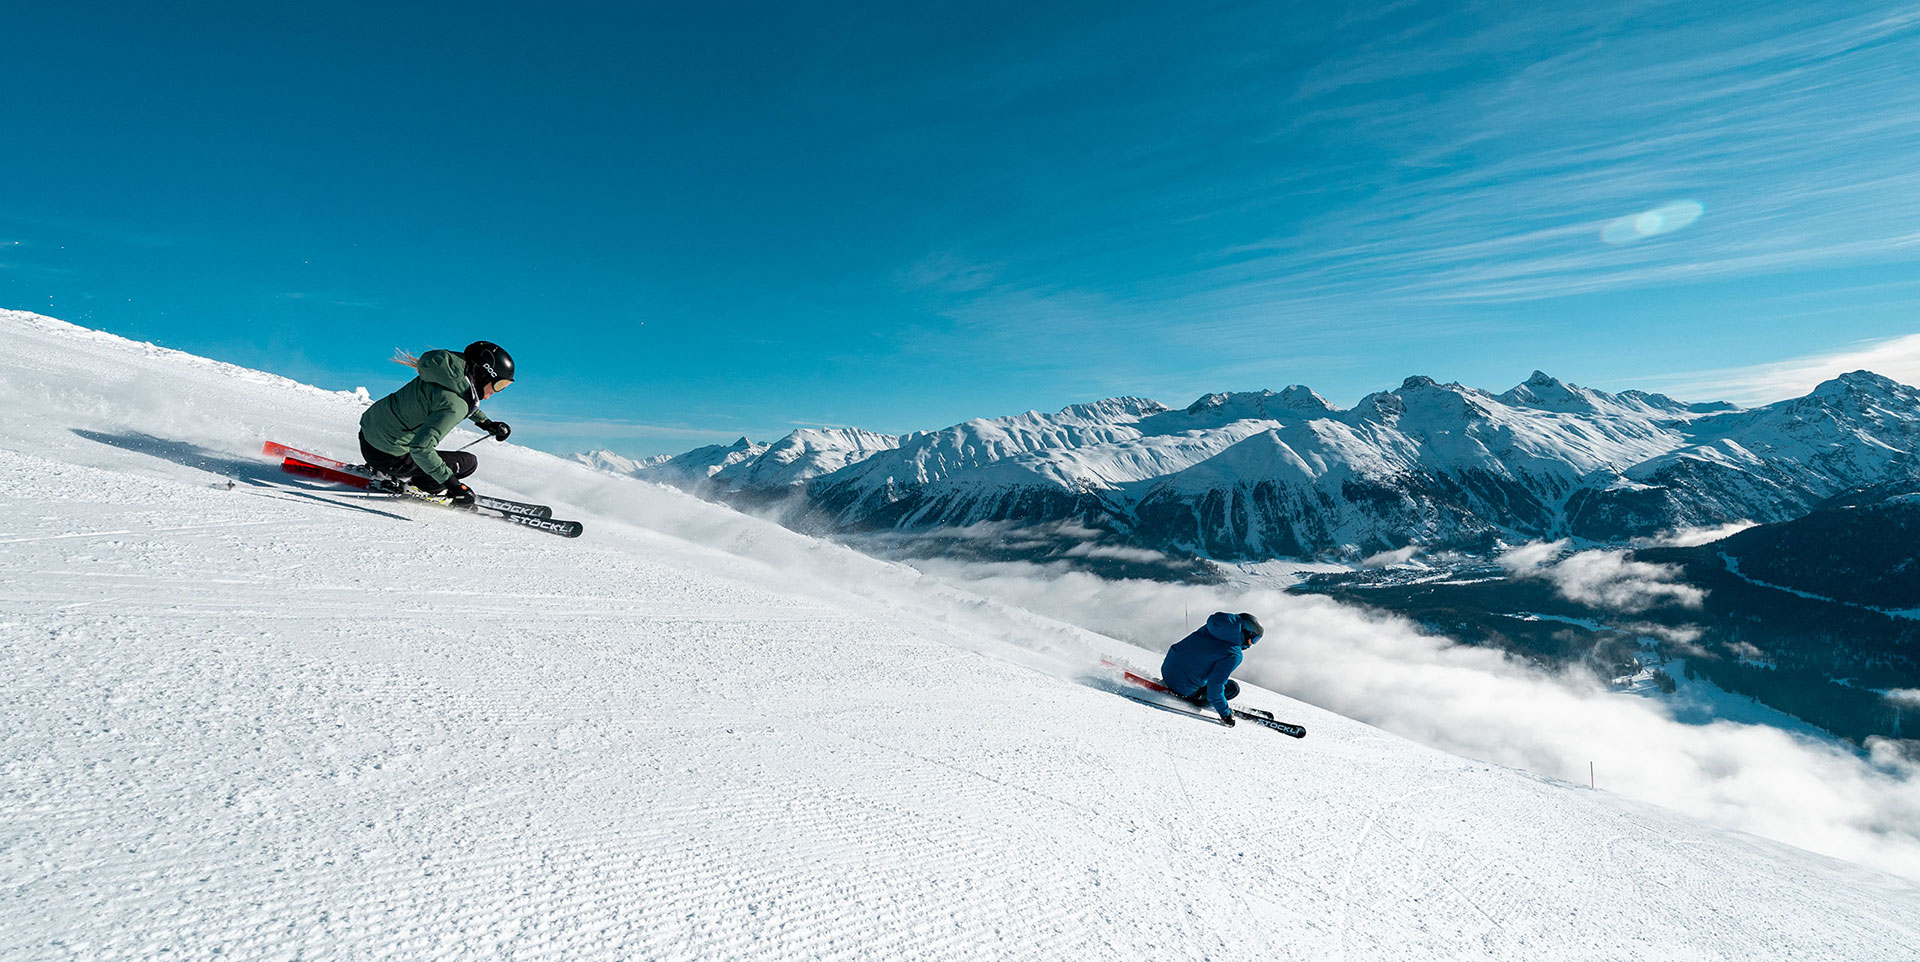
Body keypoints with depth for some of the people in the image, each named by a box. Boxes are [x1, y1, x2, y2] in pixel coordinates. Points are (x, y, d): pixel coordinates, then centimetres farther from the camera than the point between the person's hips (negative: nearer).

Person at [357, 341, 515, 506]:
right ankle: (396, 475, 4)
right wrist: (451, 483, -27)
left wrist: (486, 423, 16)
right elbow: (420, 448, -31)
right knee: (469, 463, -1)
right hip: (386, 454, -8)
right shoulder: (454, 406, -29)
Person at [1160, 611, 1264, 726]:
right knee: (1233, 687, 6)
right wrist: (1225, 713, -6)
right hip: (1183, 689, -6)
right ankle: (1194, 699, 1)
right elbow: (1215, 685, -20)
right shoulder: (1235, 655, -18)